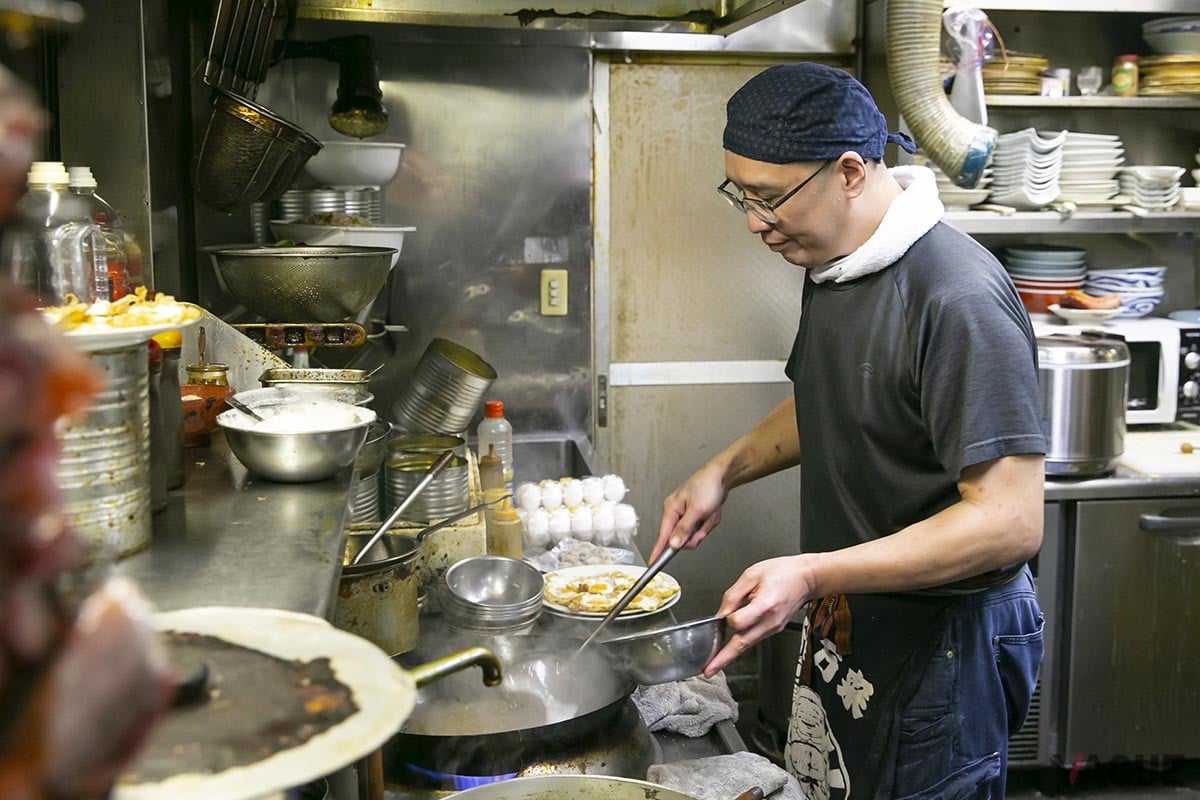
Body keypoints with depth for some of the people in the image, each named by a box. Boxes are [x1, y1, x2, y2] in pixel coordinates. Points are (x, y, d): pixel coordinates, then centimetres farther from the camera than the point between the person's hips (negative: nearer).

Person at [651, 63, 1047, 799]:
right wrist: (724, 471, 5)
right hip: (845, 619, 8)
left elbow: (1011, 520, -28)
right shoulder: (833, 263, 3)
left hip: (941, 646, -8)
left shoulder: (957, 297, -27)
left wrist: (813, 575, -32)